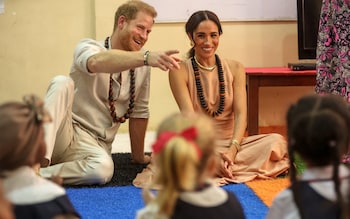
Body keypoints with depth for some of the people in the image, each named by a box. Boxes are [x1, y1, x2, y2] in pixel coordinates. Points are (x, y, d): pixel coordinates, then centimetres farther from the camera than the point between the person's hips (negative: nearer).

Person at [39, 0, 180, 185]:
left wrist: (139, 156, 18)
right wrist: (146, 57, -50)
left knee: (103, 169, -35)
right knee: (62, 83, -30)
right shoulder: (88, 47, -8)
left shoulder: (141, 66, 6)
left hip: (95, 147, 3)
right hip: (66, 133, -2)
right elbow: (97, 62, -34)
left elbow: (139, 112, 15)